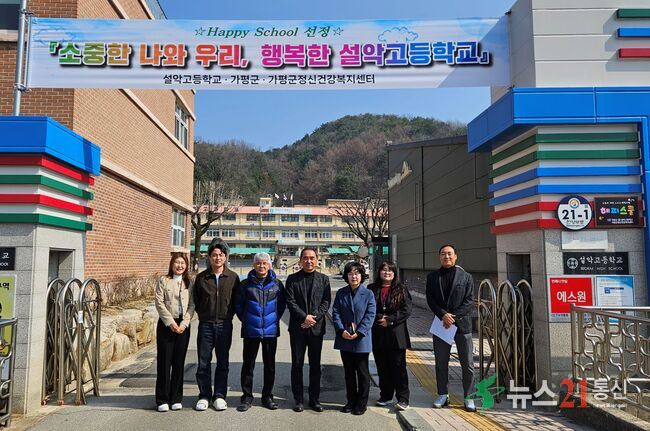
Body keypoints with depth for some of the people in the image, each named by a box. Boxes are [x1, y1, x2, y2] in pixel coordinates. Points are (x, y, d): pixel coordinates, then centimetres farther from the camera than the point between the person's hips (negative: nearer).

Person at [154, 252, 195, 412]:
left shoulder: (189, 283, 8)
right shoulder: (163, 280, 1)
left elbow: (192, 305, 4)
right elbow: (159, 303, -5)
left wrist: (184, 323, -8)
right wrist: (170, 322, -12)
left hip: (183, 326, 2)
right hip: (166, 325, -2)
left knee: (179, 362, 7)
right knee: (164, 362, 1)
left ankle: (176, 398, 16)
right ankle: (162, 399, 10)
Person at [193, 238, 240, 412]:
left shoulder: (233, 277, -1)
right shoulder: (201, 277, -1)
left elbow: (237, 300, 7)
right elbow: (196, 301, 9)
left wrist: (228, 315, 1)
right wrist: (203, 315, 4)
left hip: (224, 325, 0)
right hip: (206, 325, 0)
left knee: (223, 363, 8)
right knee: (203, 363, 5)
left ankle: (219, 396, 20)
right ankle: (204, 396, 19)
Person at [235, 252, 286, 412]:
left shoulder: (277, 284, 2)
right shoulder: (246, 284, 0)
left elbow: (282, 304, 12)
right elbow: (238, 304, 8)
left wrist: (275, 319, 6)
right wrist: (245, 320, 6)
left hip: (271, 330, 1)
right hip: (250, 331, -1)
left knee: (270, 364, 10)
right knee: (248, 364, 5)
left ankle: (267, 396, 23)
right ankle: (247, 397, 17)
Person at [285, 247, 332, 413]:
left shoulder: (324, 279, 7)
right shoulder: (292, 279, 3)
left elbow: (326, 301, 1)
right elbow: (290, 301, -4)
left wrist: (314, 318, -11)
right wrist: (304, 317, -14)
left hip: (317, 327, 1)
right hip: (297, 328, -1)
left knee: (315, 365, 8)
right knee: (297, 364, 5)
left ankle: (314, 399, 18)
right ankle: (298, 399, 16)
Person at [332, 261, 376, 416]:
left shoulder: (368, 294, -4)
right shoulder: (341, 293, 5)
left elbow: (370, 316, -9)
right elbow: (335, 313, 1)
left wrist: (358, 333, -17)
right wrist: (342, 330, -13)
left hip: (361, 340, -3)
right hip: (344, 339, 3)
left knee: (362, 372, 7)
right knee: (349, 372, 14)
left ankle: (362, 403, 19)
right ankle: (351, 401, 26)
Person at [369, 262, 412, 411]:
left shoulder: (401, 289, 2)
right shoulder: (372, 289, 8)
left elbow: (407, 309, -5)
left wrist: (390, 320, -13)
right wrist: (378, 318, -9)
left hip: (396, 334, -2)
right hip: (378, 335, 3)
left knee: (399, 367, -1)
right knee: (382, 367, 11)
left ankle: (403, 399, 5)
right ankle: (385, 396, 23)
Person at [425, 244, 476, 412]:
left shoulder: (466, 277, 3)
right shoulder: (432, 277, 8)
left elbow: (469, 300, -4)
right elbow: (430, 300, 1)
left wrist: (454, 316, -14)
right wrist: (443, 315, -15)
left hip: (462, 324, -2)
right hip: (440, 324, 2)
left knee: (467, 364, 2)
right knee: (441, 363, 10)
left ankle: (469, 398, 12)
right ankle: (443, 395, 22)